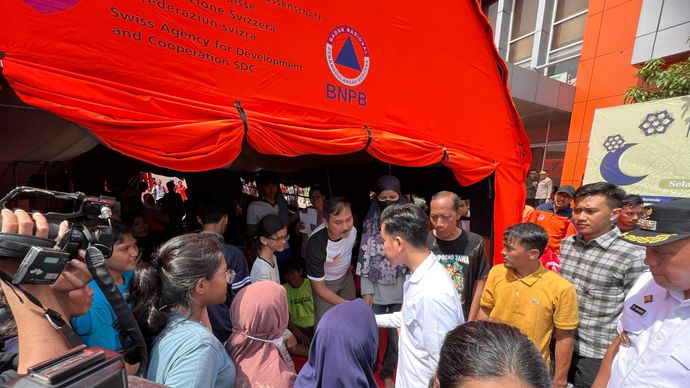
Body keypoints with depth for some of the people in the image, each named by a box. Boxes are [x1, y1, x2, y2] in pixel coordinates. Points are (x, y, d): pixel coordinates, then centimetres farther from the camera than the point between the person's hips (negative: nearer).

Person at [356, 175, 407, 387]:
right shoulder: (370, 222, -4)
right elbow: (365, 257, -3)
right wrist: (366, 290, -5)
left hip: (401, 291, 1)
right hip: (376, 290, 0)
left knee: (397, 336, 12)